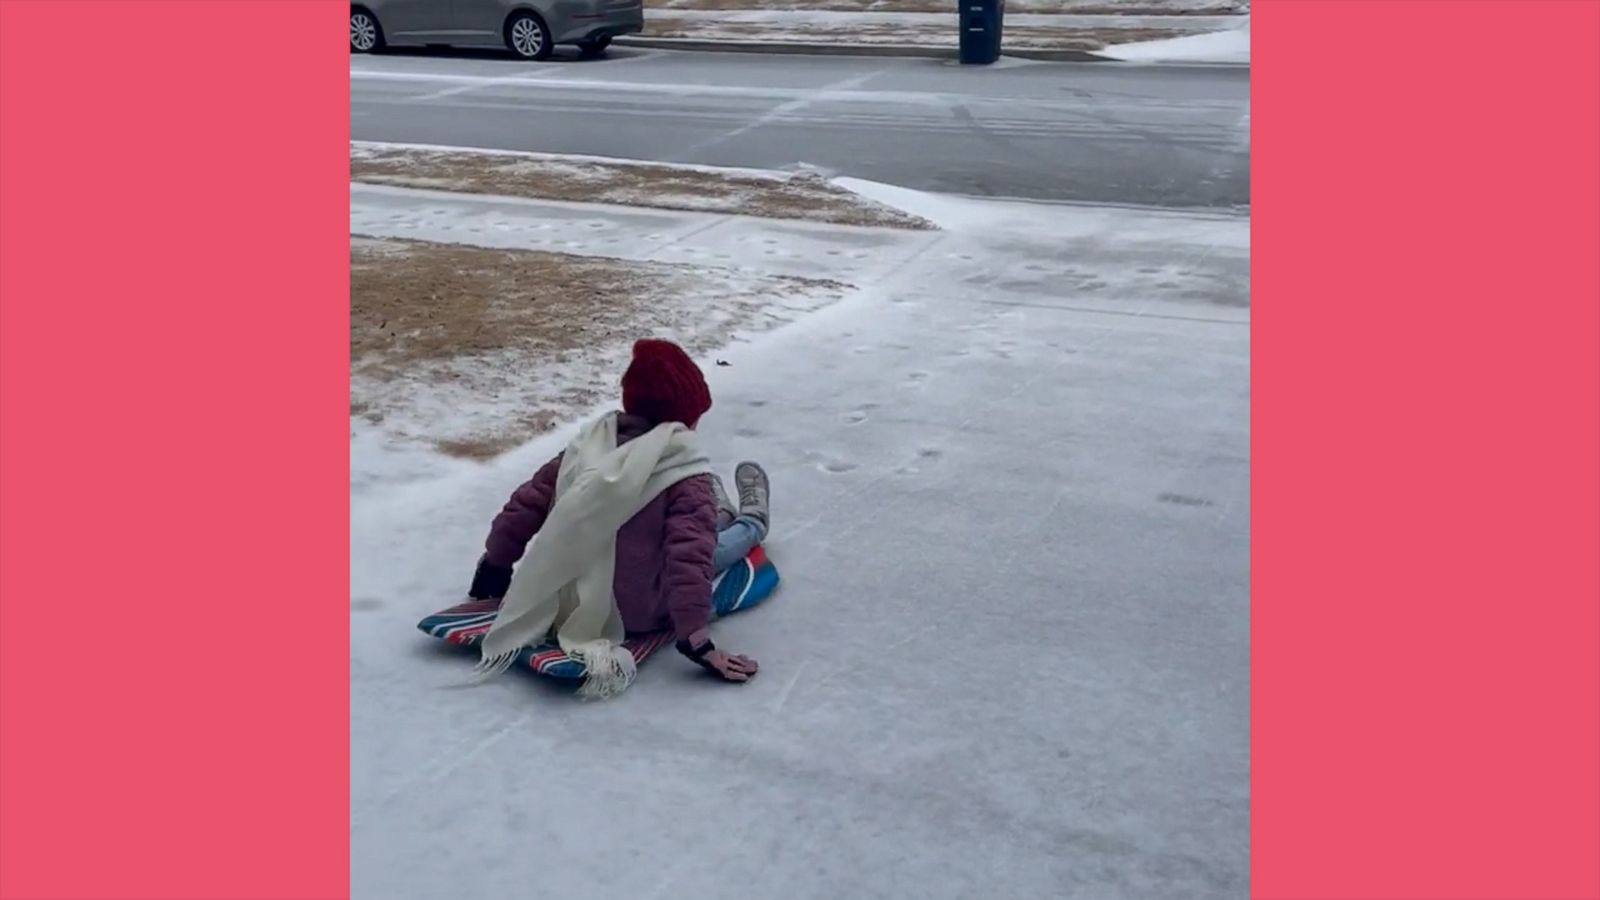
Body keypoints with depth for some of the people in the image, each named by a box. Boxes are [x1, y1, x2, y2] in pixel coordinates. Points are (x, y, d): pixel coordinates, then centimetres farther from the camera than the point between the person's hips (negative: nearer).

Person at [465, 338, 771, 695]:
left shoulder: (590, 444, -5)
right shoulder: (686, 476, -21)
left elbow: (529, 501, 2)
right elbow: (689, 556, -30)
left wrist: (497, 561, 16)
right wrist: (696, 638, -31)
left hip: (575, 600, 5)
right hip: (643, 612, -5)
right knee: (703, 544, 21)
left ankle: (718, 518, 56)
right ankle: (751, 525, 52)